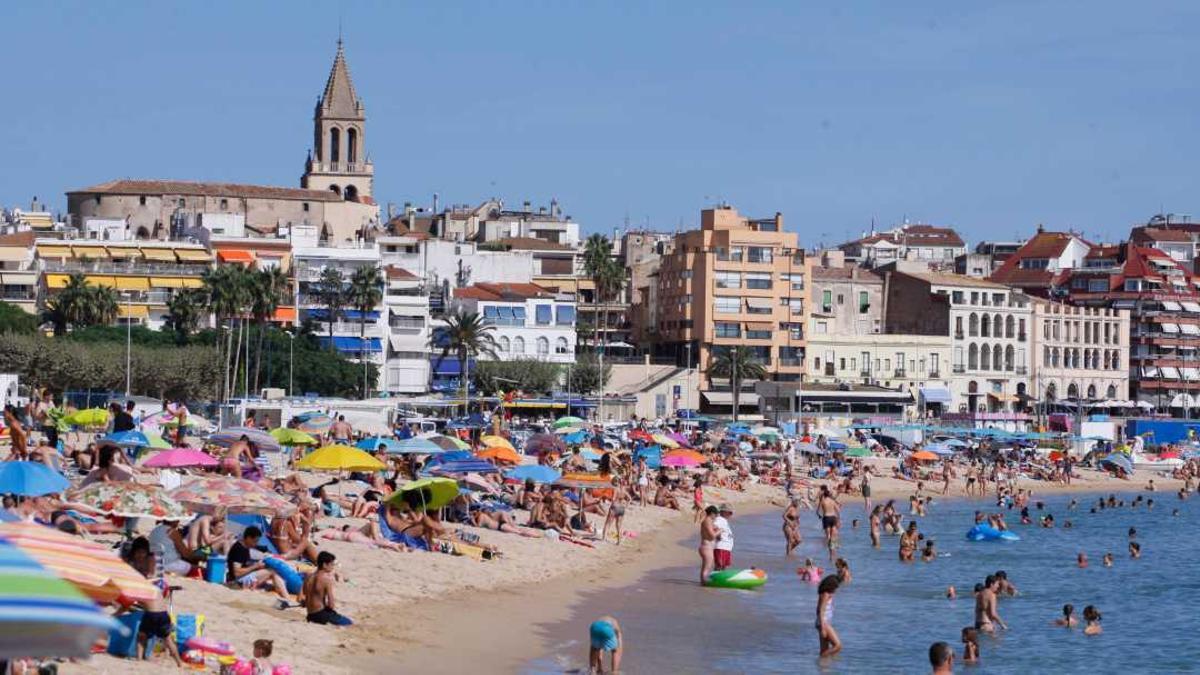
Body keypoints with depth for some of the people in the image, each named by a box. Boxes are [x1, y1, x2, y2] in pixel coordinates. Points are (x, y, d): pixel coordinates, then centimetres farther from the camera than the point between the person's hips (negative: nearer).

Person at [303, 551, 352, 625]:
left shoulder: (309, 577, 6)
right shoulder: (327, 579, -15)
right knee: (350, 624, 1)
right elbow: (331, 604, -16)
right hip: (321, 615, -8)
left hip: (310, 616, 8)